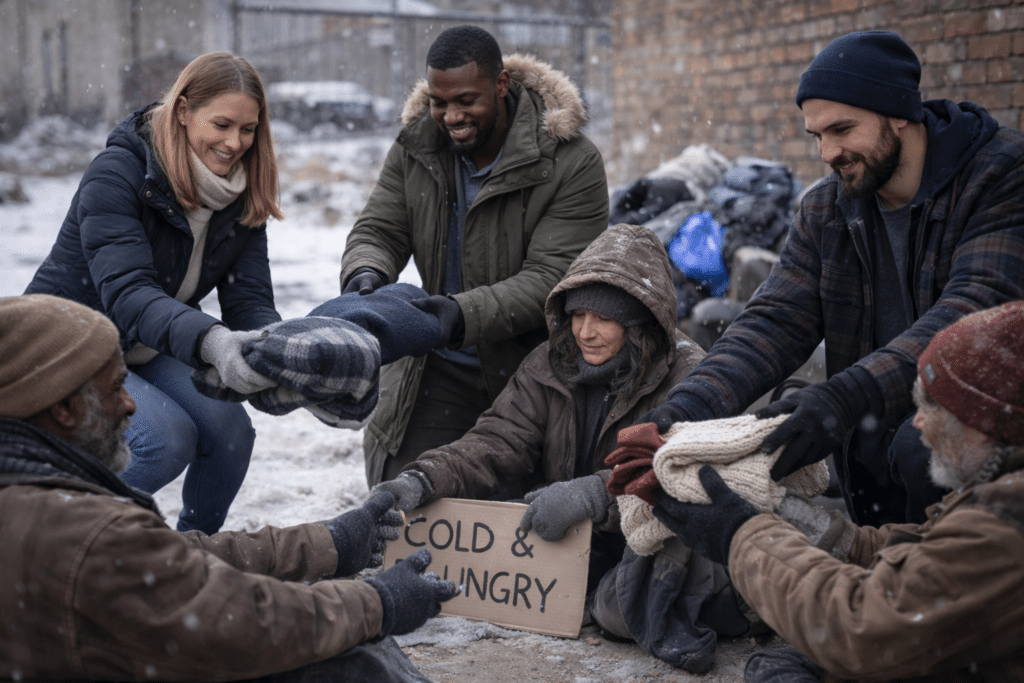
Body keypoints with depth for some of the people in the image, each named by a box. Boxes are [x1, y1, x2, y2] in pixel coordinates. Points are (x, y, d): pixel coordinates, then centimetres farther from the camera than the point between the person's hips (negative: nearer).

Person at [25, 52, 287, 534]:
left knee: (230, 430, -16)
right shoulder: (117, 173, -26)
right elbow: (126, 292, -38)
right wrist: (211, 342, -56)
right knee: (166, 439, -26)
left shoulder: (242, 197, -7)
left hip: (148, 351, 6)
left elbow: (249, 298, -14)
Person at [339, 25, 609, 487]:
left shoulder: (572, 163, -16)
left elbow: (552, 278, -22)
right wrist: (365, 276, -24)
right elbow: (377, 231, 1)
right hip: (438, 369, 4)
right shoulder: (415, 149, 0)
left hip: (529, 370, -3)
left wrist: (465, 313, -37)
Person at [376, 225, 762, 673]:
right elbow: (498, 442, -6)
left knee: (619, 608, -37)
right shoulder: (549, 367, 4)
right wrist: (424, 479, -25)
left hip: (652, 542, -6)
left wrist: (594, 493, -40)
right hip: (567, 542, 7)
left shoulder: (687, 378, -11)